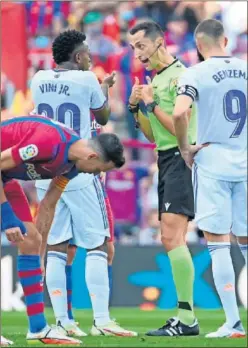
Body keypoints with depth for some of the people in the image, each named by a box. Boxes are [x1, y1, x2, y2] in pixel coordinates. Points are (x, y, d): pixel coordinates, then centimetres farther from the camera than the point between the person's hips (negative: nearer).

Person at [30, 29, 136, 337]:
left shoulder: (39, 80, 7)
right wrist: (105, 89, 28)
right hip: (79, 174, -5)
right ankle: (101, 320, -7)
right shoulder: (86, 81, -7)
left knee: (55, 248, 6)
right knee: (96, 246, -1)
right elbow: (103, 117, 9)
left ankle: (62, 320, 4)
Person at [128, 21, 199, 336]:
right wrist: (135, 107, 8)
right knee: (171, 241, 8)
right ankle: (185, 318, 10)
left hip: (181, 158, -10)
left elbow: (180, 127, -18)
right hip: (165, 160, 10)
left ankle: (186, 319, -20)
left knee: (172, 236, -18)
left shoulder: (179, 76, -11)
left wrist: (151, 103, -12)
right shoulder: (153, 81, 17)